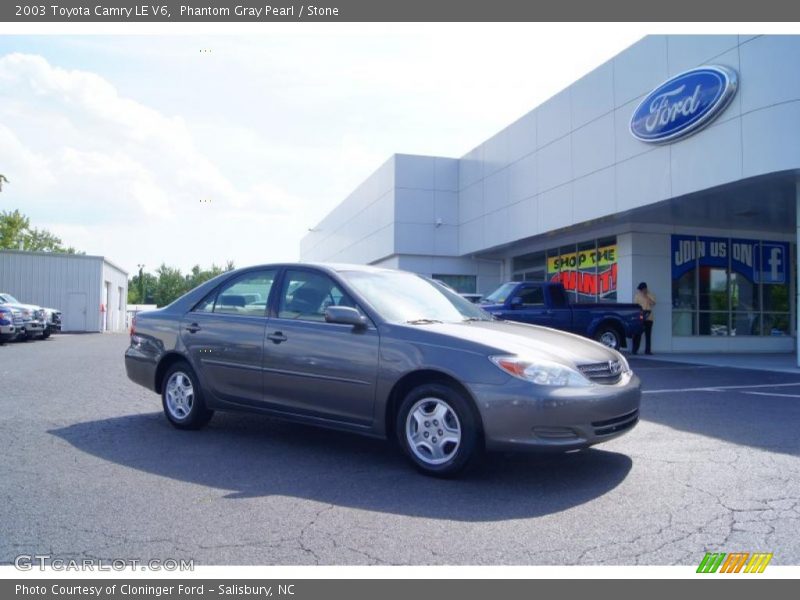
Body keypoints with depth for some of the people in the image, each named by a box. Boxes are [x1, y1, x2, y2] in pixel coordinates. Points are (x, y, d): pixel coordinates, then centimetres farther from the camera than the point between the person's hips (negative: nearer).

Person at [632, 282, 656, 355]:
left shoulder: (650, 295, 9)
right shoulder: (637, 295, 4)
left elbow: (653, 303, -5)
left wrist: (646, 297, -10)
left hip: (649, 318, 2)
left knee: (648, 335, 4)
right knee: (638, 334, -6)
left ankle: (647, 350, 8)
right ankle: (634, 350, -5)